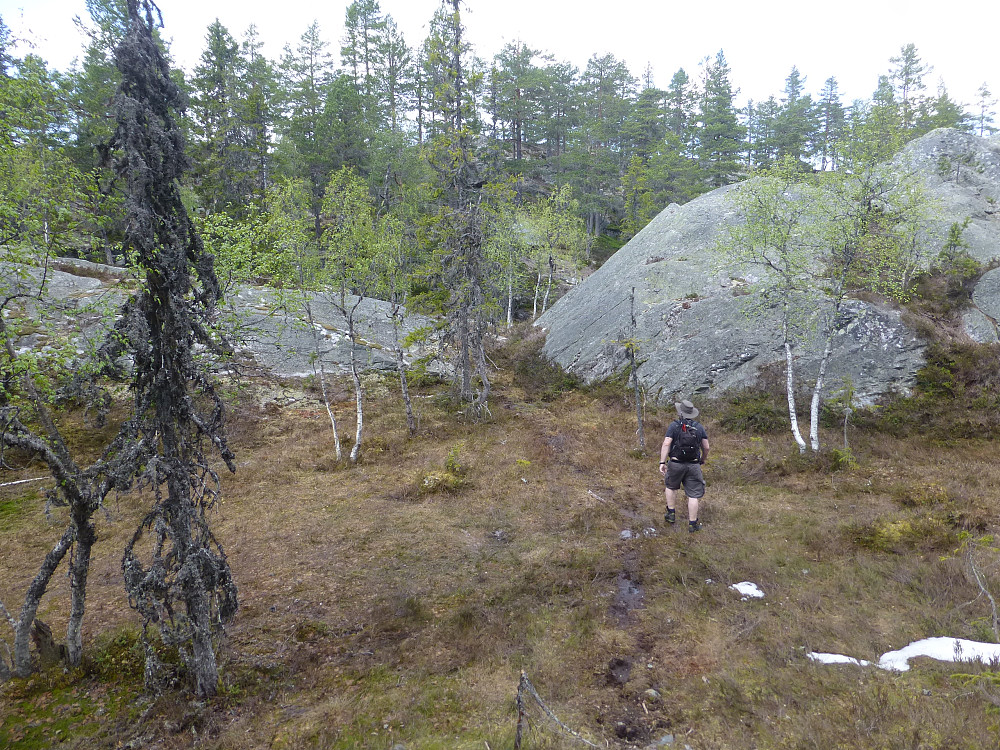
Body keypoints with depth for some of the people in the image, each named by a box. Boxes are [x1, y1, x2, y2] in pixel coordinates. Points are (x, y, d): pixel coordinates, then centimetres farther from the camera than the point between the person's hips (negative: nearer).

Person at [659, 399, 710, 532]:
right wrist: (702, 460, 23)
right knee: (693, 495, 5)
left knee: (671, 486, 25)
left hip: (676, 464, -1)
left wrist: (662, 462, -14)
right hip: (693, 465, 1)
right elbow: (706, 447, 5)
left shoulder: (674, 425, -6)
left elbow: (666, 444, -14)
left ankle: (671, 513, 27)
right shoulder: (699, 427, 3)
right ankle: (693, 524, 9)